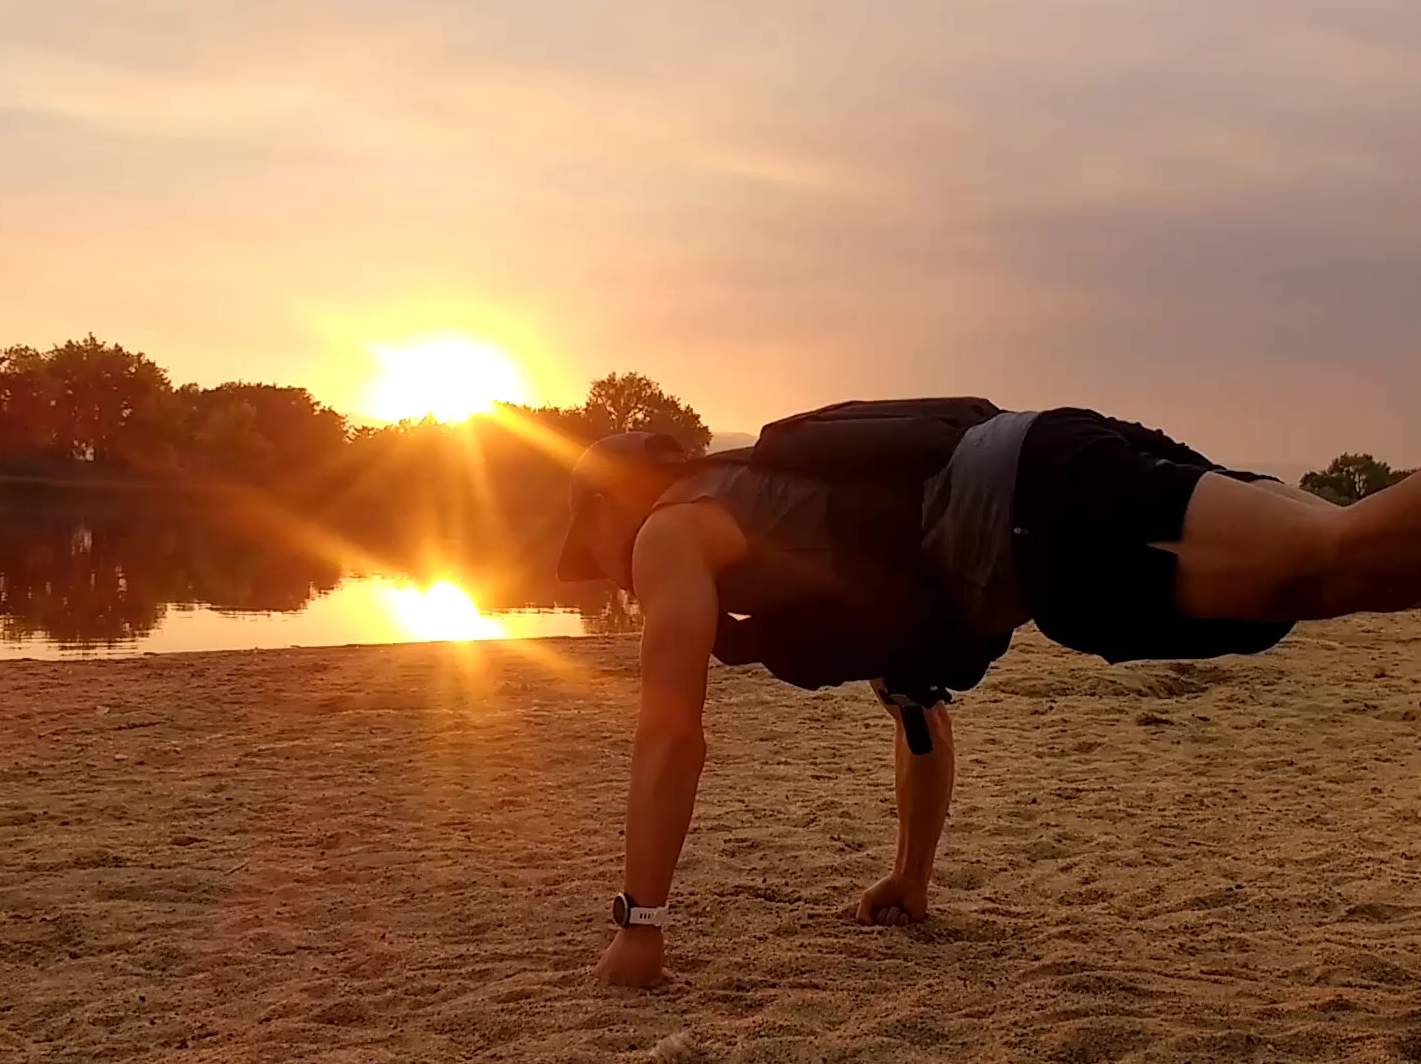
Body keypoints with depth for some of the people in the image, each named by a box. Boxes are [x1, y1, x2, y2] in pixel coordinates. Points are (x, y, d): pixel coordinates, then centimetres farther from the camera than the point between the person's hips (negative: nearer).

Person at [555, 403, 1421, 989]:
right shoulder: (759, 530, 35)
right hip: (1037, 503, 9)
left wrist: (640, 928, 4)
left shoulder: (672, 535, 11)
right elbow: (921, 712, 39)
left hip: (1032, 499, -9)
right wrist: (912, 885, 44)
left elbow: (672, 735, -1)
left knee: (1344, 553, -28)